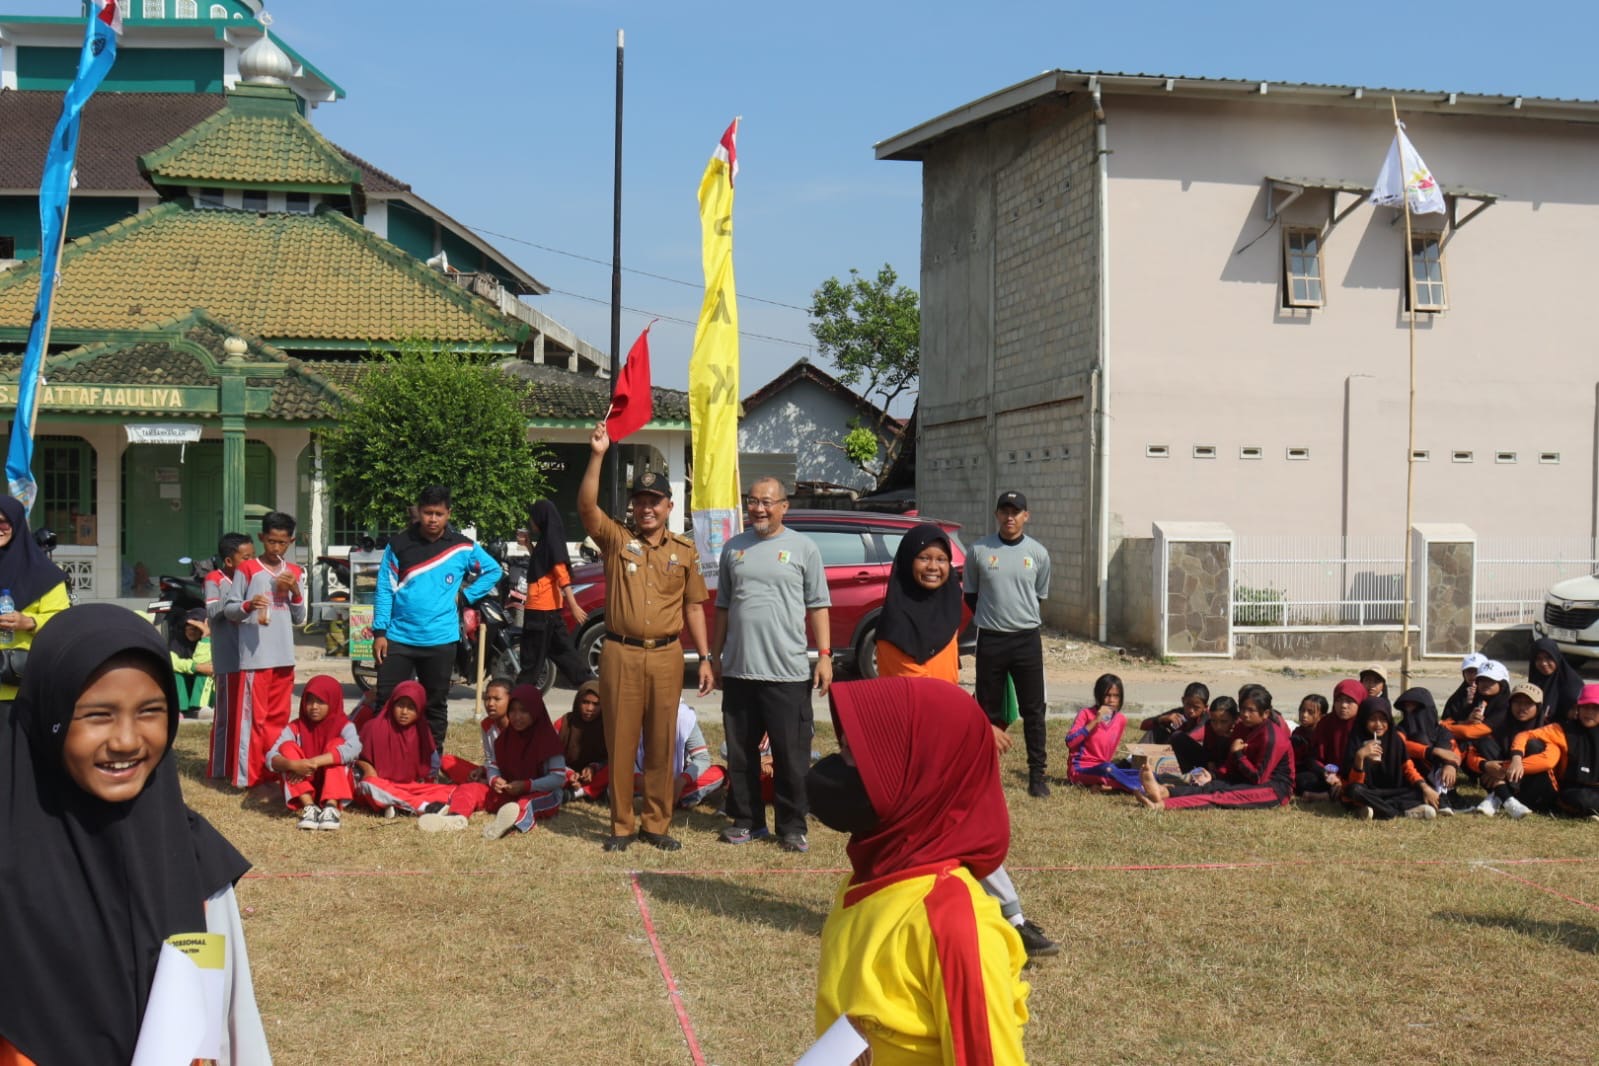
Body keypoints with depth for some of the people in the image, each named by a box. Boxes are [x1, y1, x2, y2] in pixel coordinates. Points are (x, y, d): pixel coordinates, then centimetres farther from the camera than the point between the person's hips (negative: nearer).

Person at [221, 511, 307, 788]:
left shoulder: (295, 573, 13)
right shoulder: (247, 569, -1)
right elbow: (228, 609, -2)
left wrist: (296, 592, -3)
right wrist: (248, 605, -21)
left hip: (284, 658, 5)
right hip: (254, 657, -5)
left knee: (278, 717, 10)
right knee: (252, 716, -6)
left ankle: (273, 771, 18)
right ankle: (246, 775, -3)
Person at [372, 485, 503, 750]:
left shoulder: (462, 547, 1)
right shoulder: (399, 545, -1)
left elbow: (493, 571, 15)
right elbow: (385, 590, 0)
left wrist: (466, 595, 4)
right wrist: (379, 632, -5)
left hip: (440, 640, 1)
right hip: (399, 637, 0)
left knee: (436, 705, 10)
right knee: (386, 701, 0)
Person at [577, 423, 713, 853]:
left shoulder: (685, 551, 9)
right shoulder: (616, 540, 3)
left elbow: (693, 607, 11)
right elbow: (586, 505, -14)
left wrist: (705, 659, 6)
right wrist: (597, 455, -25)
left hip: (666, 656, 2)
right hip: (621, 654, -1)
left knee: (661, 745, 7)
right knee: (620, 743, 3)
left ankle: (657, 825, 16)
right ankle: (621, 826, 13)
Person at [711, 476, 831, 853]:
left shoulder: (803, 548, 2)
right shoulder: (733, 548, 12)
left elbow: (818, 606, 3)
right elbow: (723, 607, 17)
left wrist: (824, 655, -4)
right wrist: (716, 655, 15)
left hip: (788, 672, -3)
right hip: (738, 670, 4)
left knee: (791, 755, 0)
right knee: (741, 752, 10)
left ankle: (791, 826, 8)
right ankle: (746, 819, 21)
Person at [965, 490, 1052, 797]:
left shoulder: (1038, 553, 3)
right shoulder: (978, 551, 0)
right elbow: (970, 595, 10)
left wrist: (1025, 622, 12)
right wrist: (991, 619, 8)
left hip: (1028, 639, 1)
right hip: (990, 641, -1)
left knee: (1033, 711, 2)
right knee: (989, 711, 6)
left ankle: (1037, 774, 8)